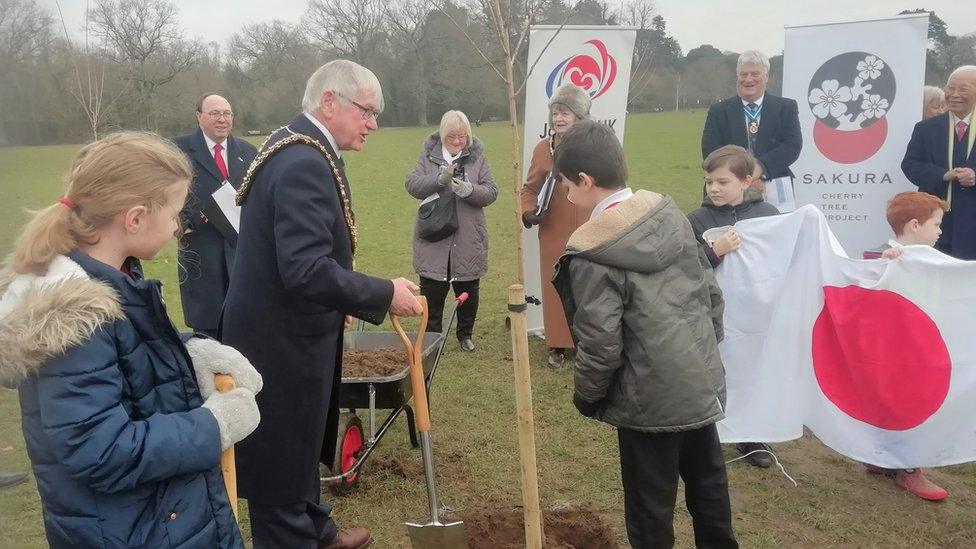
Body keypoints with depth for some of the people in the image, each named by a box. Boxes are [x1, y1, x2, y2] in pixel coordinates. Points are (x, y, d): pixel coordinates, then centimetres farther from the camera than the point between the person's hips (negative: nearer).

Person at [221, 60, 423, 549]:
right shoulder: (304, 163, -25)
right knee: (283, 454, 6)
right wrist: (384, 294, -24)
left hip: (287, 330, 11)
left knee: (300, 442, 25)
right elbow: (306, 269, -33)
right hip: (281, 340, -11)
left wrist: (338, 303, 17)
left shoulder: (298, 148, 8)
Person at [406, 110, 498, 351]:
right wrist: (440, 179, -25)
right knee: (432, 291, 5)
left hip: (468, 241, 1)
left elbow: (491, 192, -2)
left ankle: (465, 334, 33)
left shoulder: (477, 156, 3)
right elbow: (412, 185, -8)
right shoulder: (429, 155, 2)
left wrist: (469, 190, -23)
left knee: (468, 292, 13)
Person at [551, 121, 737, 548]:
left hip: (651, 399, -7)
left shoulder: (591, 255, -19)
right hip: (703, 382, 7)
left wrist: (586, 398, 0)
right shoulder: (669, 214, 1)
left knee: (650, 503, 12)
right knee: (708, 484, 24)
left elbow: (601, 345, -17)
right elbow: (710, 291, 8)